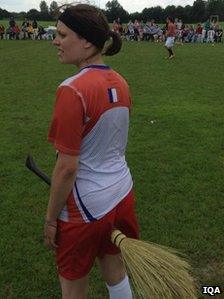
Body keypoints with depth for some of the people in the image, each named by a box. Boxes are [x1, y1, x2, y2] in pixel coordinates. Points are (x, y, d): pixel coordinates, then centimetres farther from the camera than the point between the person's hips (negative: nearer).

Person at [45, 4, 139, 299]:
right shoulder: (120, 82, 0)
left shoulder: (72, 90, -24)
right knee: (116, 274, 26)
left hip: (86, 207, -7)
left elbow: (67, 167, -21)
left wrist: (50, 219, -9)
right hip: (122, 194, 7)